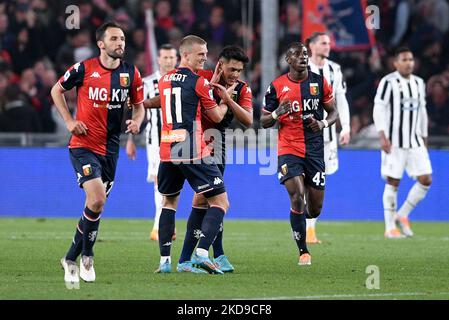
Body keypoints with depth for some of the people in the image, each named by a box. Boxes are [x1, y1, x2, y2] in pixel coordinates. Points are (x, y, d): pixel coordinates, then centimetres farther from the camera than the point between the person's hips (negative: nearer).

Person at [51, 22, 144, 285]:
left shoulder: (131, 73, 2)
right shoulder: (84, 69, -7)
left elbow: (139, 105, 14)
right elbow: (57, 90, 8)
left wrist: (137, 121, -8)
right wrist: (69, 120, -3)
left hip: (110, 149, 4)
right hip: (83, 145, -4)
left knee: (96, 204, 8)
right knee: (97, 200, -19)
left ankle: (71, 258, 24)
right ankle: (87, 255, 0)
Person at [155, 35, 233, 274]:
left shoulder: (164, 81, 13)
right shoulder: (198, 81, -6)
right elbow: (217, 116, 3)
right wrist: (225, 101, 23)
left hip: (167, 152, 6)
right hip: (193, 153, -6)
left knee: (169, 202, 22)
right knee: (220, 202, -2)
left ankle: (164, 259, 13)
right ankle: (201, 253, -17)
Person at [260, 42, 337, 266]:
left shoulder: (319, 82, 4)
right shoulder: (276, 86, 0)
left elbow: (333, 112, 13)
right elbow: (264, 122, 6)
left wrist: (323, 124, -9)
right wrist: (277, 114, -16)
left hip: (314, 149, 2)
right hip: (288, 149, -2)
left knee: (315, 205, 2)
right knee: (297, 197, -18)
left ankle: (305, 222, 40)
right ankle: (303, 251, -8)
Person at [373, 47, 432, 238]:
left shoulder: (419, 83, 14)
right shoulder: (388, 82, -6)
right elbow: (378, 109, -10)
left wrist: (424, 140, 20)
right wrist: (382, 137, -18)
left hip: (415, 142, 6)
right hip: (394, 142, -6)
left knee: (425, 180, -3)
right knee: (393, 183, -3)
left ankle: (402, 216, 13)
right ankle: (390, 228, 5)